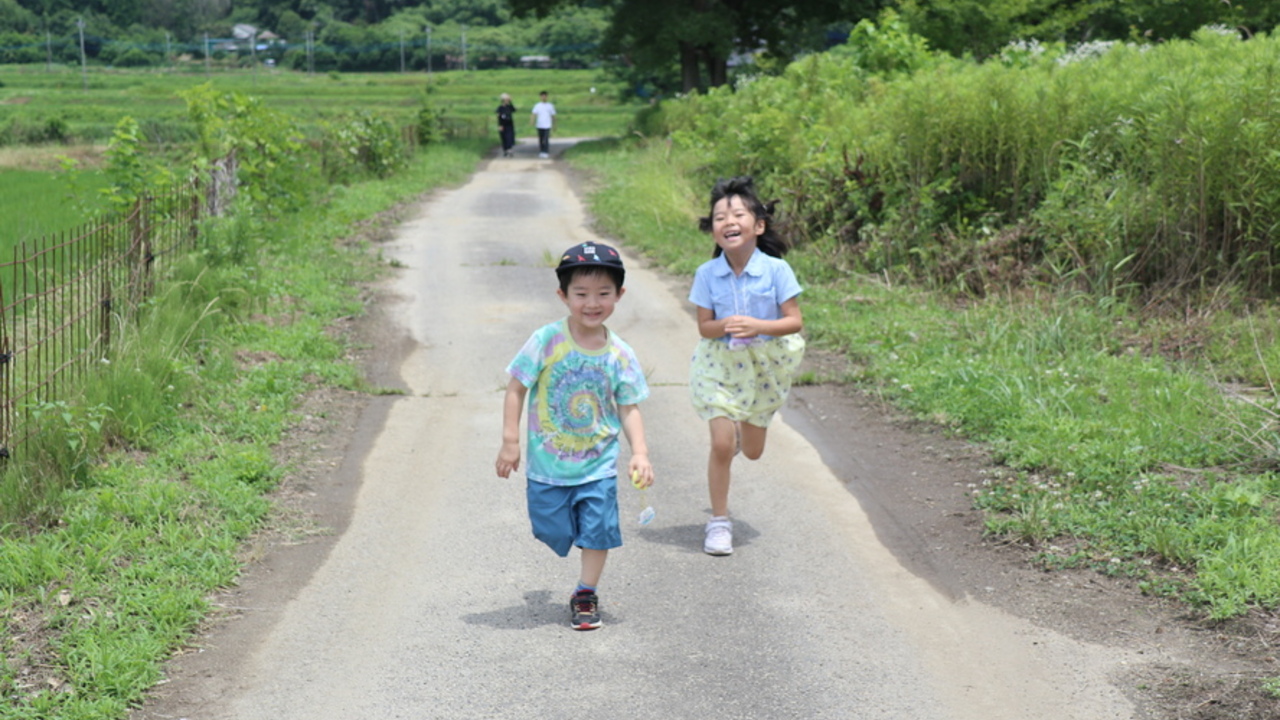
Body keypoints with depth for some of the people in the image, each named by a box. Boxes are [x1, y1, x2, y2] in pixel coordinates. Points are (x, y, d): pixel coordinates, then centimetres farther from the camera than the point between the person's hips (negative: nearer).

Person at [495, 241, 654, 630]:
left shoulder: (619, 354, -7)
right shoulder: (547, 341, -14)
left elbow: (628, 408, 0)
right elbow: (516, 389, -7)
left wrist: (640, 452, -12)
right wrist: (510, 441, -10)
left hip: (598, 464, 1)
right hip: (548, 462, -1)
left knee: (598, 530, 4)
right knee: (554, 531, 8)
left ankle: (585, 594, 24)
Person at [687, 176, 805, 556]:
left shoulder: (776, 270, -16)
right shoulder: (707, 274, -12)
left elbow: (795, 321, -14)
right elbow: (704, 326, -6)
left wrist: (758, 326, -29)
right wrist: (724, 327, -28)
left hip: (763, 365, 1)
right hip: (720, 364, -1)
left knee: (753, 452, 15)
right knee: (721, 445, -10)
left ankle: (740, 430, 54)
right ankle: (719, 521, 7)